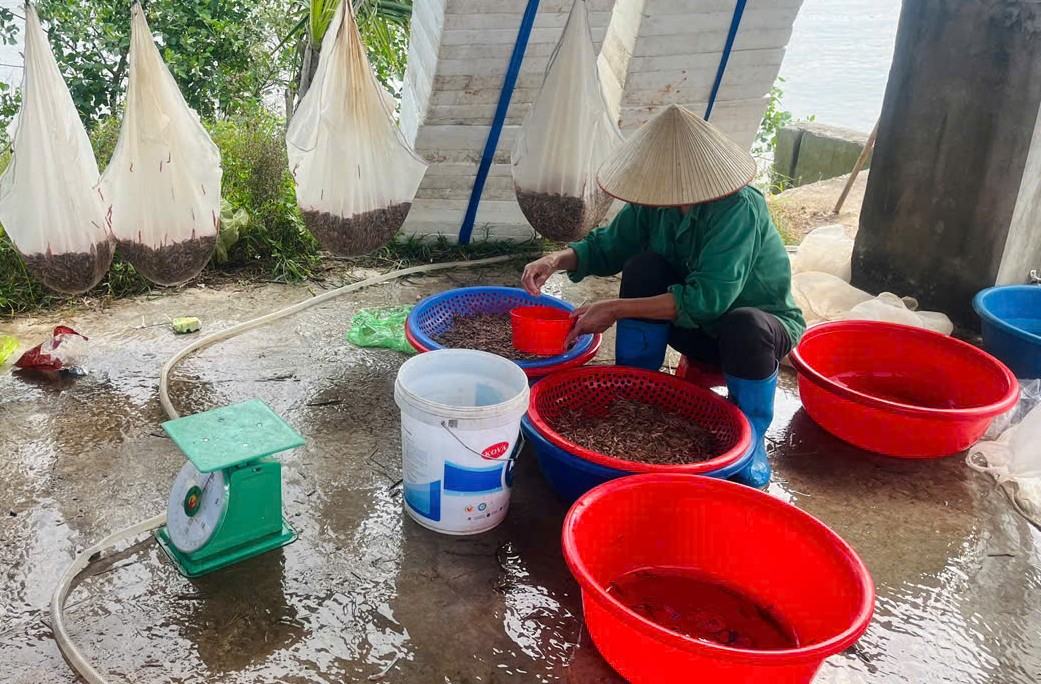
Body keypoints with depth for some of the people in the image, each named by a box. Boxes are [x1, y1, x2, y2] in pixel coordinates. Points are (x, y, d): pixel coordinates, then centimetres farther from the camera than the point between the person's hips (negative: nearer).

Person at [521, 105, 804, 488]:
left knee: (744, 326, -40)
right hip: (693, 323, 5)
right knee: (643, 267, -21)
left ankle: (751, 438, -12)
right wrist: (558, 260, -21)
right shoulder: (657, 201, -13)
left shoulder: (739, 208, -31)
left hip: (762, 324, -5)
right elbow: (607, 247, 0)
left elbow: (709, 298, -38)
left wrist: (617, 309, -37)